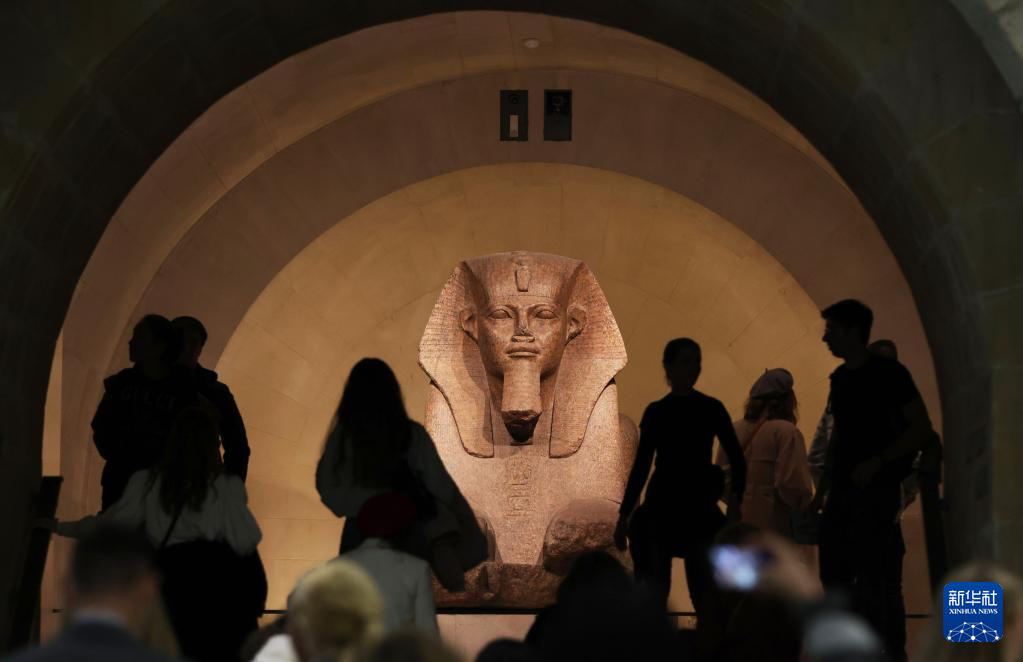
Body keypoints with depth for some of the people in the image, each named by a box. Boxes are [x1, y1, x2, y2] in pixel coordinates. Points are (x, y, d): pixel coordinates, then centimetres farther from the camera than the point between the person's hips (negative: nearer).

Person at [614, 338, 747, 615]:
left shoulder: (711, 408, 3)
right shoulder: (655, 412, 7)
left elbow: (737, 459, 0)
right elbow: (641, 466, 10)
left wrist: (735, 502, -14)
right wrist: (624, 515, 7)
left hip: (700, 506, -1)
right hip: (661, 506, 1)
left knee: (705, 589, -3)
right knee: (654, 591, 3)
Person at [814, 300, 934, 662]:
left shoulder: (888, 372, -8)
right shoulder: (839, 378, 13)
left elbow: (922, 430, -12)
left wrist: (876, 463, -21)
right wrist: (822, 490, 14)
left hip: (877, 492, -8)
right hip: (843, 492, 8)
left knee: (878, 584, -6)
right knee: (836, 578, 11)